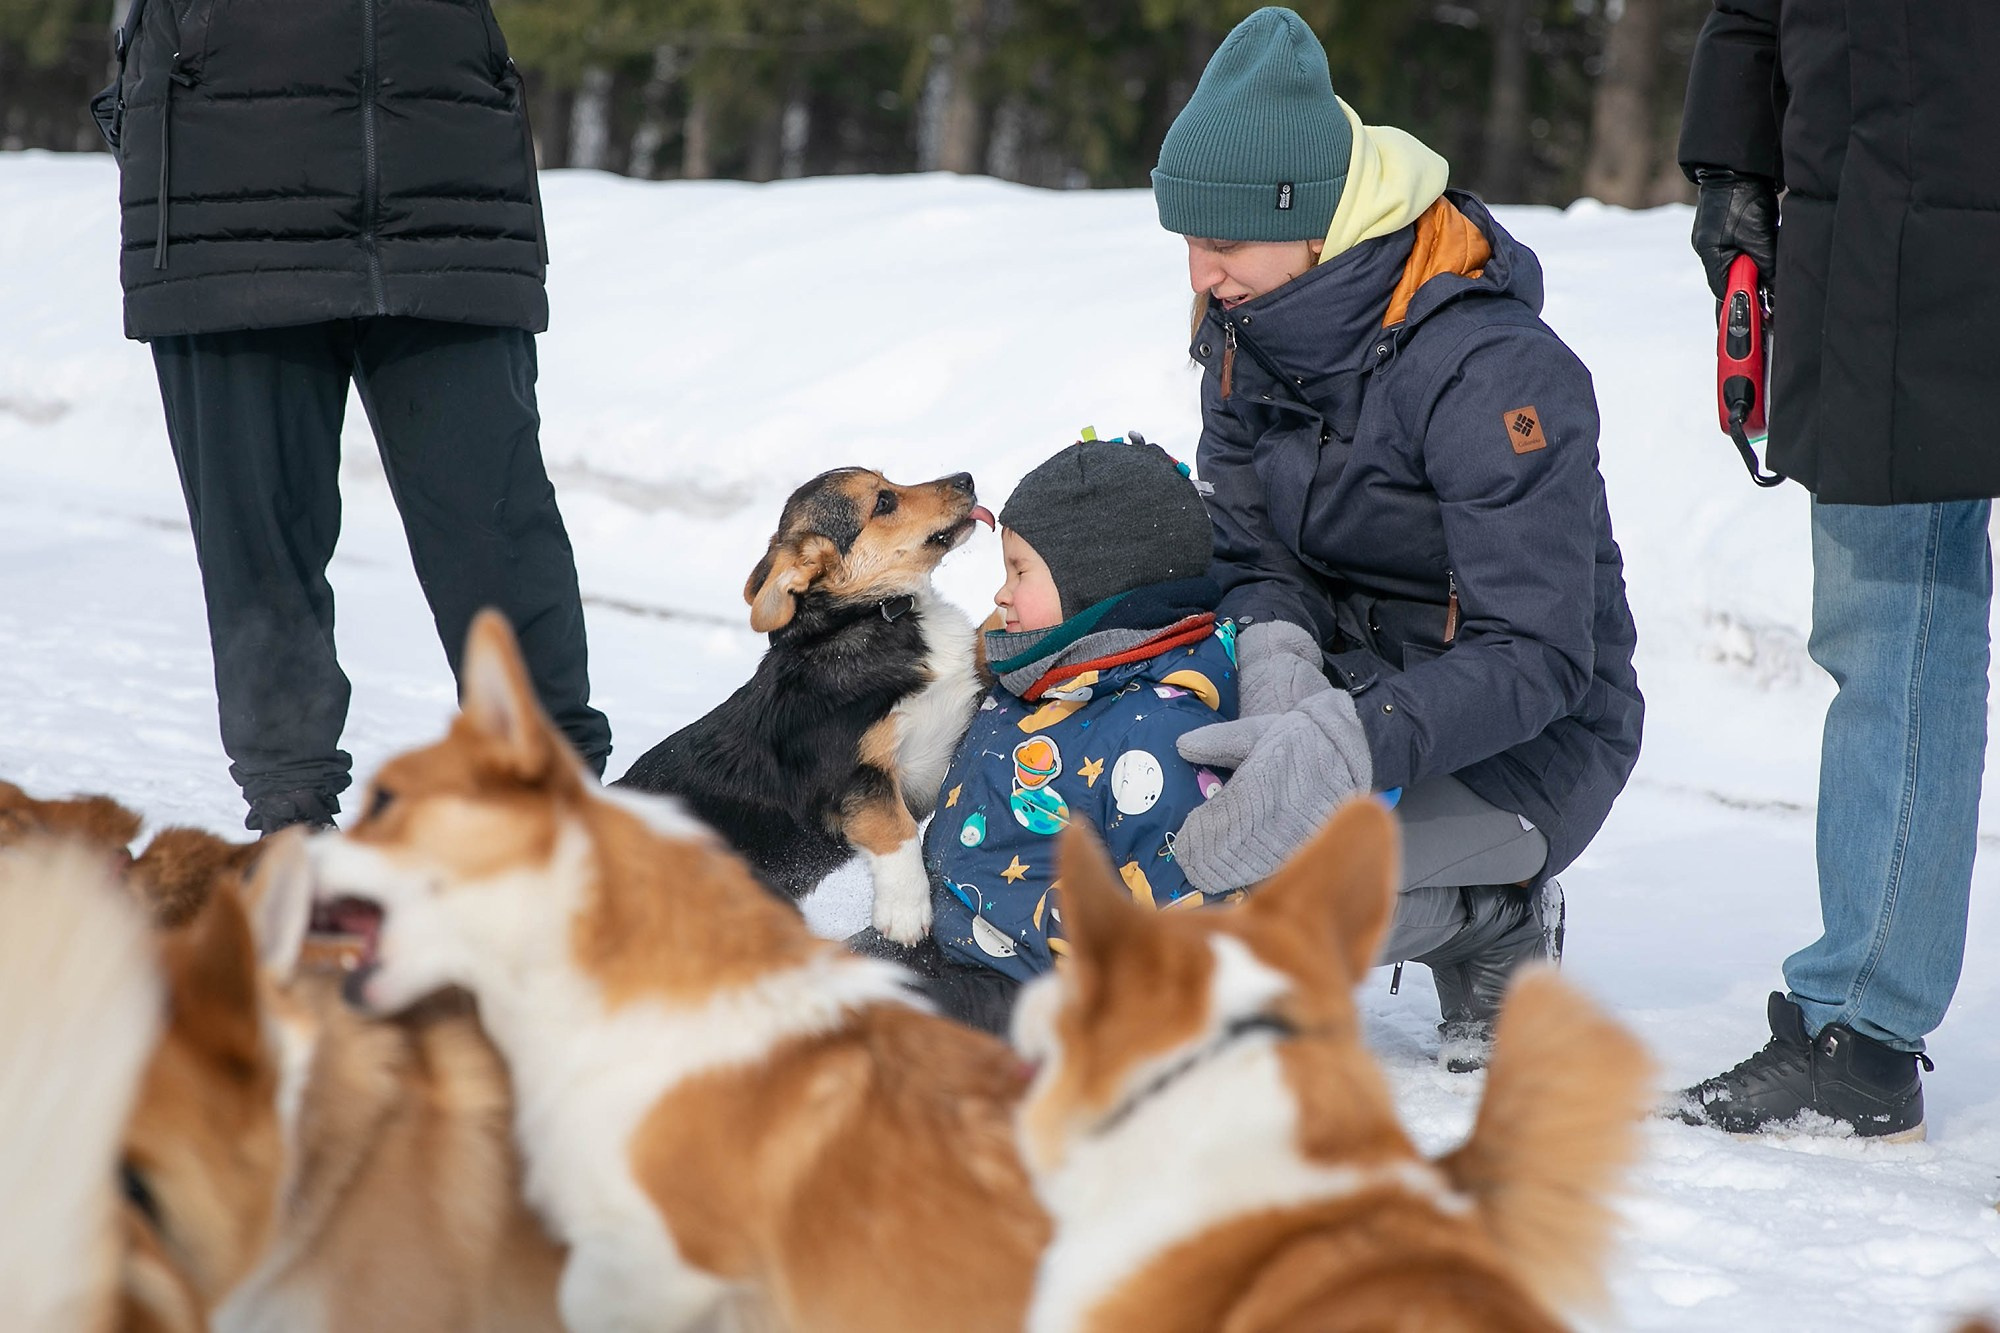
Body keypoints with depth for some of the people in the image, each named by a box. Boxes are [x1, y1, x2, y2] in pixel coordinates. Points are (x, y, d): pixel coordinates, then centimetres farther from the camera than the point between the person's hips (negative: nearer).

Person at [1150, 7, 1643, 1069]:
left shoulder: (1492, 369, -25)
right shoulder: (1251, 332, -2)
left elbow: (1537, 658, -29)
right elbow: (1244, 549, -1)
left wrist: (1343, 746, -43)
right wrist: (1276, 655, -26)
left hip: (1523, 744, -7)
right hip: (1355, 685, 7)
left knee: (1260, 885, -30)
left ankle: (1499, 924, -2)